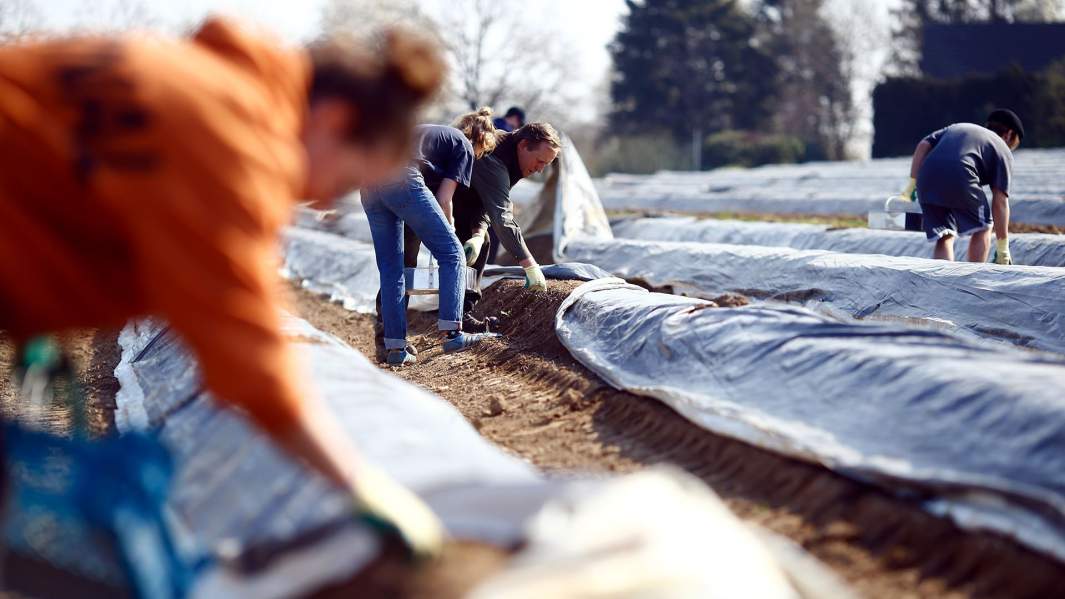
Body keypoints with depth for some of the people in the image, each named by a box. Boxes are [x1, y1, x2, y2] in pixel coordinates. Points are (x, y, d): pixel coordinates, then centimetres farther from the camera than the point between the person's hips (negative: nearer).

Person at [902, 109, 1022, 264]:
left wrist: (912, 184, 17)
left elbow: (923, 145, 18)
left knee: (944, 238, 13)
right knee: (982, 227, 19)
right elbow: (1000, 201, 11)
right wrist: (1003, 248, 13)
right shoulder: (1002, 150, 21)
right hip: (960, 181, -4)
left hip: (926, 181, 4)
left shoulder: (956, 128, 35)